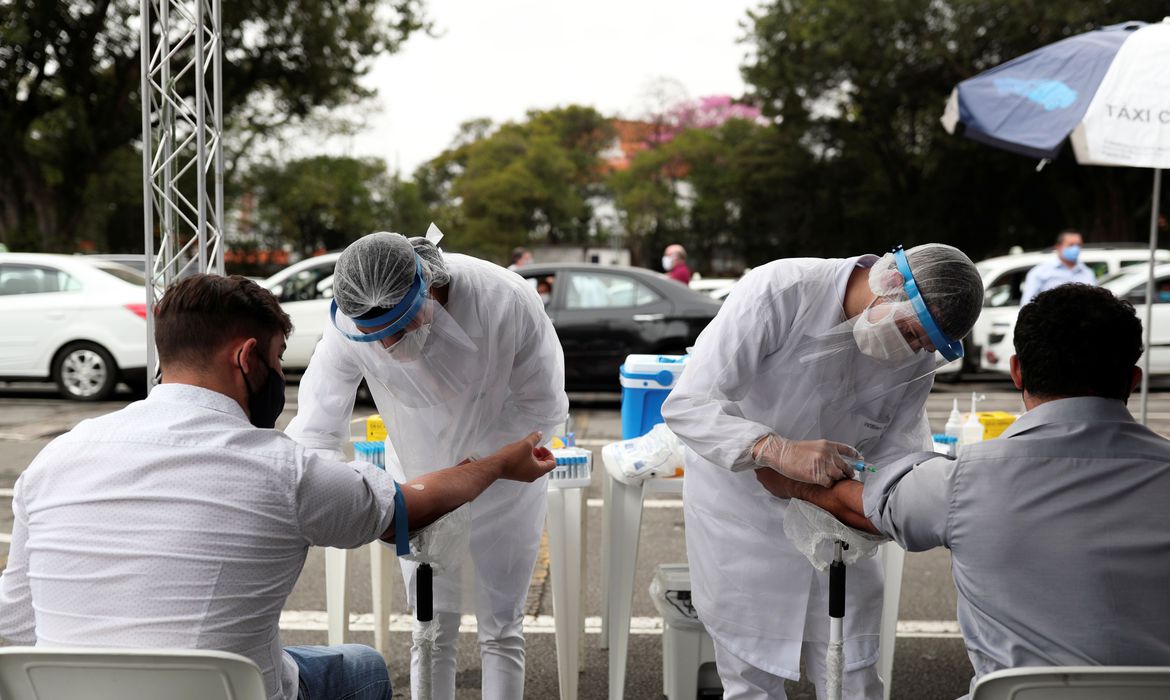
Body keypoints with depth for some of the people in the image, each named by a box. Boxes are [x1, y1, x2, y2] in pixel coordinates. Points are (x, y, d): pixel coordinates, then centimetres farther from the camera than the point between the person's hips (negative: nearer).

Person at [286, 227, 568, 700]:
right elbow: (314, 430, -20)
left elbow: (544, 408, -18)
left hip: (500, 479, -1)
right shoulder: (350, 326, -25)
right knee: (431, 631, 9)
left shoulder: (507, 301, -30)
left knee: (501, 630, 8)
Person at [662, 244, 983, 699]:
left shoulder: (919, 354, -9)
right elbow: (687, 404, -30)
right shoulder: (778, 292, -26)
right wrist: (778, 450, -45)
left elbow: (897, 444, -6)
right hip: (742, 504, -3)